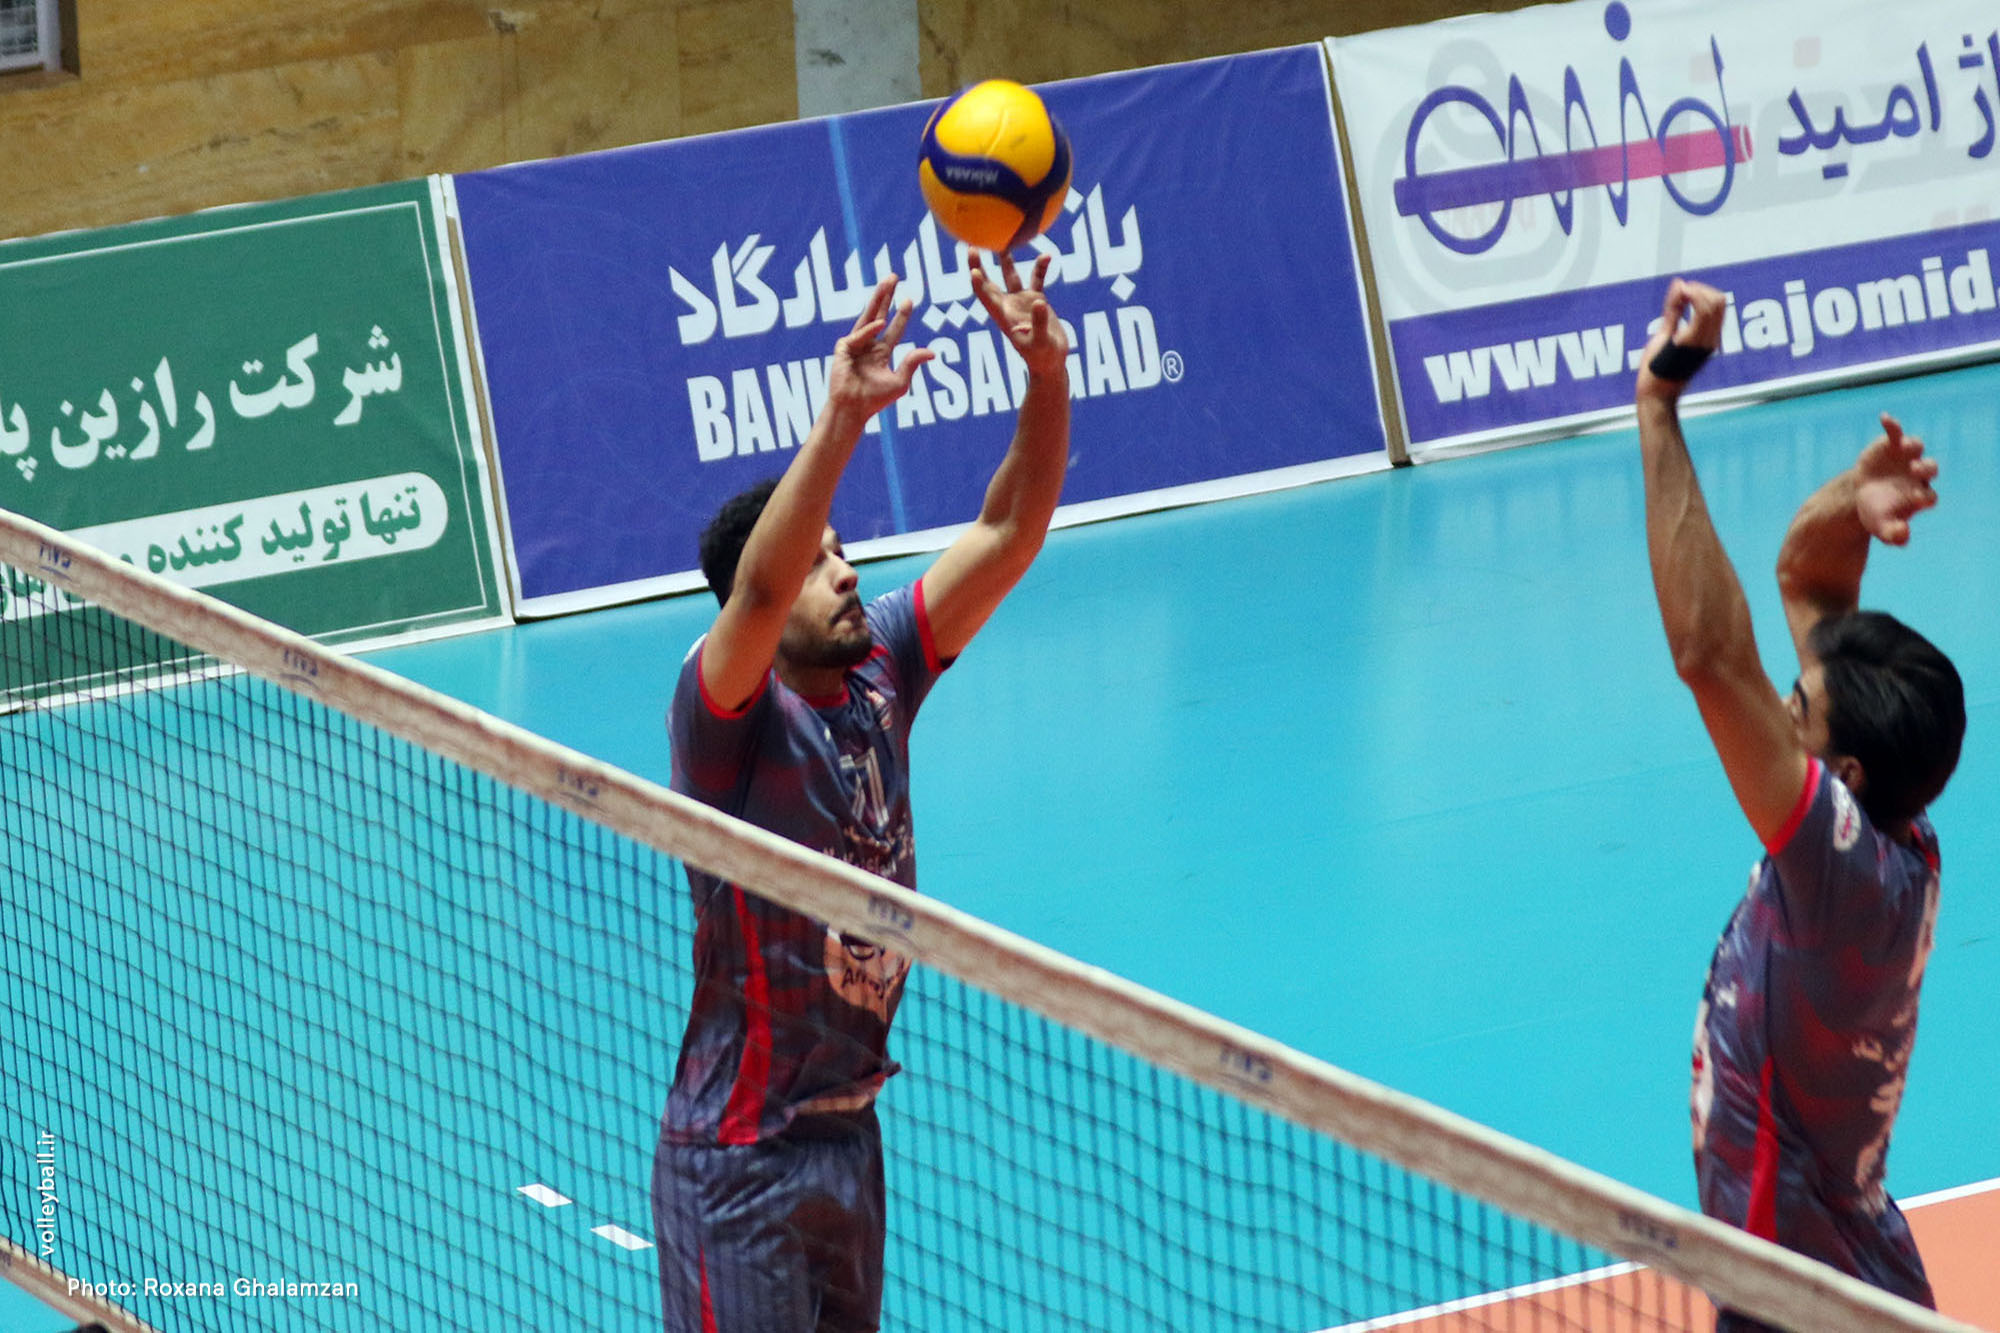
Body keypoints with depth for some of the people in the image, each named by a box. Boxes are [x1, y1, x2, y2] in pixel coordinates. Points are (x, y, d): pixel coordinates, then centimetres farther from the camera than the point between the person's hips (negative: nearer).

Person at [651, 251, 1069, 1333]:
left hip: (849, 1125, 8)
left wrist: (1047, 375, -16)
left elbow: (1005, 535, -1)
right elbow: (757, 592, -36)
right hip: (739, 1155, -8)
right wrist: (842, 420, -47)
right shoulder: (730, 712, -15)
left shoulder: (876, 672, 3)